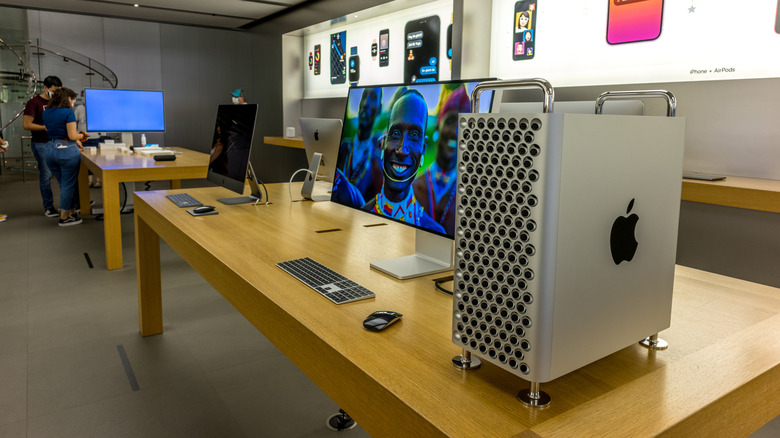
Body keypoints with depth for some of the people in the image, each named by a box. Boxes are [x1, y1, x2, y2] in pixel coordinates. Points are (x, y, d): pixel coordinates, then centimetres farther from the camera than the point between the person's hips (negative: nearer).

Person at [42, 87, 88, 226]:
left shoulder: (46, 113, 12)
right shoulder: (68, 112, -11)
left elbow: (52, 132, 18)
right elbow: (72, 136, -15)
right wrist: (82, 135, 6)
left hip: (51, 150, 7)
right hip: (67, 151, -7)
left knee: (64, 185, 16)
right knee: (69, 185, 3)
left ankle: (72, 212, 23)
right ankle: (64, 218, 8)